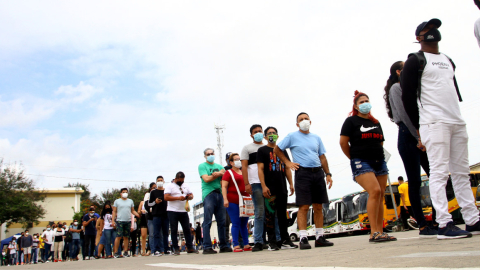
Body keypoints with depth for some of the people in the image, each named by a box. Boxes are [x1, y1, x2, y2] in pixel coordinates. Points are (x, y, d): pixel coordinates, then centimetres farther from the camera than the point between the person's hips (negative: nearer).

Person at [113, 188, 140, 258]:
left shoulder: (130, 201, 16)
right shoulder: (117, 201, 7)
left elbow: (133, 211, 16)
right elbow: (114, 212, 6)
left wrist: (138, 214, -3)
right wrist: (113, 221, -3)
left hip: (128, 221, 3)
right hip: (119, 221, -3)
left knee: (126, 237, 6)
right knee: (119, 236, -8)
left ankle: (125, 252, 9)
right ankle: (116, 252, -2)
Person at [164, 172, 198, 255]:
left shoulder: (185, 186, 16)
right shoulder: (170, 186, -1)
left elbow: (191, 194, 18)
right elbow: (166, 197, -11)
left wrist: (190, 197, -7)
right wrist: (178, 198, -19)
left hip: (184, 211, 5)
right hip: (172, 211, -5)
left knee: (187, 229, 4)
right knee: (174, 230, 0)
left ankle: (190, 248, 9)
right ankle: (175, 249, 5)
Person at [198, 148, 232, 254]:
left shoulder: (219, 166, 21)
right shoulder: (202, 166, 7)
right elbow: (206, 179, -7)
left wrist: (215, 175, -9)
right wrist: (218, 174, 0)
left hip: (219, 194, 5)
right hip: (208, 194, -5)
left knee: (221, 221, 5)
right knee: (207, 222, -8)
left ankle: (223, 246, 11)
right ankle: (207, 247, -7)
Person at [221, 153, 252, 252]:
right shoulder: (228, 173, 1)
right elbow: (224, 187, -6)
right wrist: (225, 199, -17)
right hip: (233, 202, -5)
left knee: (244, 224, 8)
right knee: (236, 224, -5)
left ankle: (246, 245, 13)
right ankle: (236, 245, -2)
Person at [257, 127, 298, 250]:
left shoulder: (282, 150, 19)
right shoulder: (262, 150, 5)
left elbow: (287, 168, 18)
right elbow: (260, 169, -4)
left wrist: (291, 184, 8)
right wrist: (263, 186, -13)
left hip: (282, 187, 5)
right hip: (270, 189, -5)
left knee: (283, 214, 8)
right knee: (270, 214, -5)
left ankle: (285, 240, 13)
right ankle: (272, 242, -1)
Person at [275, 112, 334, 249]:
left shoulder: (316, 138, 17)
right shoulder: (292, 136, 5)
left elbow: (322, 157, 17)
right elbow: (277, 150, 10)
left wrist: (328, 174, 10)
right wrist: (287, 163, 1)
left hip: (318, 172, 4)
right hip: (303, 173, -4)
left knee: (318, 207, 6)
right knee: (304, 207, -9)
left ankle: (320, 237, 13)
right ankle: (303, 239, -7)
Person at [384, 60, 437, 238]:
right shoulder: (396, 87, 0)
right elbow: (404, 115, -12)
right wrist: (419, 138, -15)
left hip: (419, 135, 8)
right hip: (407, 136, -8)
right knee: (415, 181, -6)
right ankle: (423, 226, -3)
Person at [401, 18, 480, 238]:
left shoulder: (448, 61, 23)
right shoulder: (415, 61, 1)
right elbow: (407, 97, -5)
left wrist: (457, 116, 15)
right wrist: (419, 128, -5)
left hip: (457, 123, 7)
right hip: (433, 123, -7)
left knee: (462, 172, 7)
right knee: (439, 172, -11)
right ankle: (444, 225, -11)